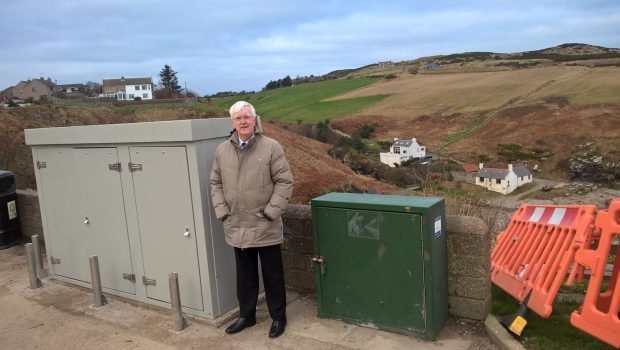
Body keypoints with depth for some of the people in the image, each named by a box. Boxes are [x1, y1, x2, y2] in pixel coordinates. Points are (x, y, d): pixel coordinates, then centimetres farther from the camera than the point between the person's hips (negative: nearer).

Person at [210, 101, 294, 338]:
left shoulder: (271, 147, -8)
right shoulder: (222, 150, 5)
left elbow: (284, 182, -8)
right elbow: (216, 183, 12)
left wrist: (271, 211, -14)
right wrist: (222, 211, 1)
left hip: (265, 227, -3)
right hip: (237, 227, 4)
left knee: (272, 275, 10)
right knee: (245, 276, 18)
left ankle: (278, 317, 27)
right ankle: (246, 315, 36)